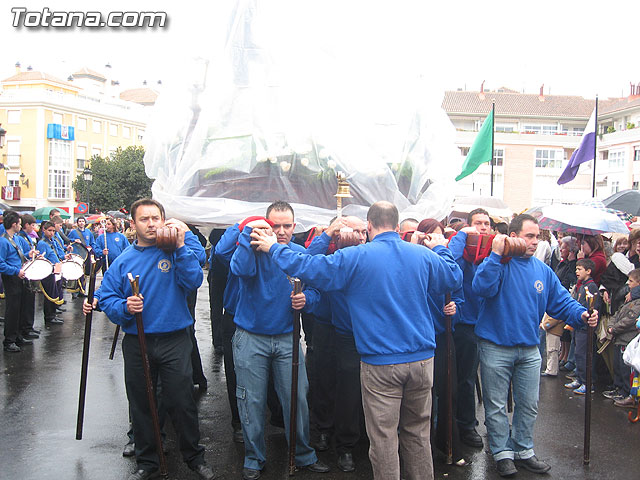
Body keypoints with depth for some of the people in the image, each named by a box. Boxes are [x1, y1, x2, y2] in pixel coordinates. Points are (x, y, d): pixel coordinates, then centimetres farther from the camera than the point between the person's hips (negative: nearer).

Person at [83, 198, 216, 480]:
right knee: (140, 405, 13)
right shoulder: (124, 260, 4)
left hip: (174, 342, -2)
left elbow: (193, 281, -16)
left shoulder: (179, 250, -1)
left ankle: (195, 457, 25)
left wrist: (181, 247, -22)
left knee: (181, 403, 4)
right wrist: (124, 308, -17)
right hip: (136, 343, 3)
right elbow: (107, 298, 3)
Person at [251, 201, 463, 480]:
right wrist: (442, 250, 34)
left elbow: (310, 269, -7)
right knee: (417, 432, 18)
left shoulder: (356, 257, -9)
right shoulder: (424, 255, 2)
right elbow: (454, 278, 17)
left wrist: (274, 248, 6)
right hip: (422, 361, 4)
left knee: (384, 437, 6)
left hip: (381, 364, -4)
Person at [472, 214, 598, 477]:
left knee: (528, 405, 15)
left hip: (529, 350, 5)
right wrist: (497, 255, -30)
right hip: (496, 348, -4)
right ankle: (503, 452, 22)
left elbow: (561, 301, 7)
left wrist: (581, 314, -12)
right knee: (496, 406, 7)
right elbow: (482, 288, -27)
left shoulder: (542, 270, 5)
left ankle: (523, 450, 31)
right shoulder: (497, 262, -9)